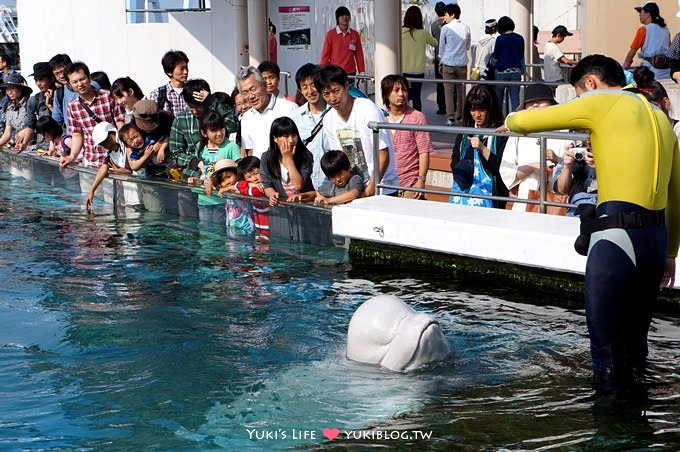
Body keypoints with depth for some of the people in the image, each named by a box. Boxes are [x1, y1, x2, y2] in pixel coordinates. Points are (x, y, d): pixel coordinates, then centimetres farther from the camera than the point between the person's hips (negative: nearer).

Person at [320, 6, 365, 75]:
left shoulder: (355, 34, 7)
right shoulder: (331, 34, 0)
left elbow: (359, 54, 10)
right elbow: (325, 55, 2)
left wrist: (361, 72, 6)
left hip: (350, 73, 2)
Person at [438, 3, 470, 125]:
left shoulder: (446, 28, -7)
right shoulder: (466, 28, 3)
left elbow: (441, 47, 2)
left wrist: (440, 63, 14)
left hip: (448, 63, -3)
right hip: (462, 63, 3)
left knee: (449, 90, 0)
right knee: (461, 90, 11)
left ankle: (451, 117, -3)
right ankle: (460, 116, 16)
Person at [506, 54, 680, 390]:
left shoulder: (602, 102, 0)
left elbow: (521, 122, 0)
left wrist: (512, 120, 24)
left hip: (617, 235, -8)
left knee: (606, 348, -2)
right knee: (635, 341, 17)